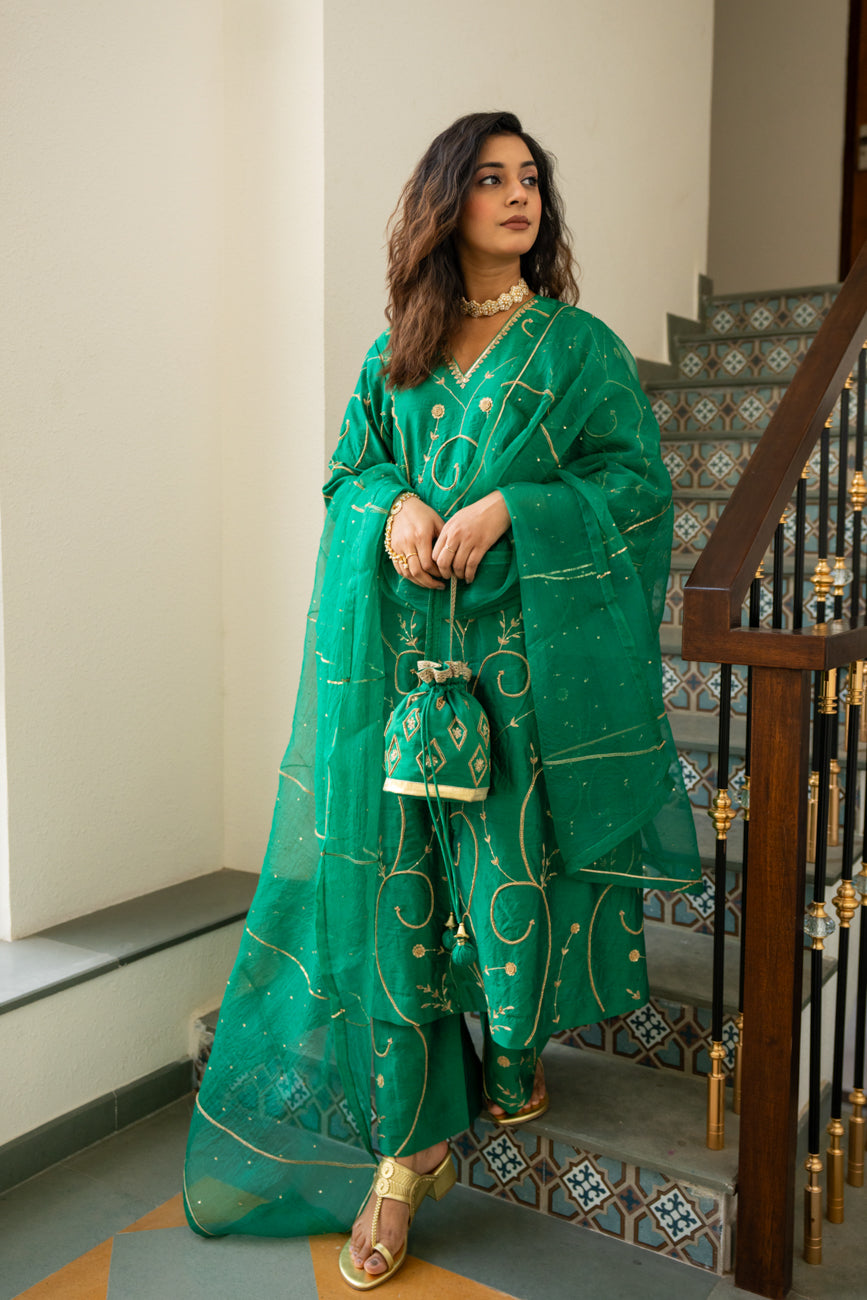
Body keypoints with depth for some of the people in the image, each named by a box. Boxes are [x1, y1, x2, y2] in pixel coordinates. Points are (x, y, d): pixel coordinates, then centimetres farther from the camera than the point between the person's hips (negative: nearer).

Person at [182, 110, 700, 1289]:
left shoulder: (580, 345, 6)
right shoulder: (398, 351, 14)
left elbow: (637, 481, 0)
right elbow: (349, 470, 15)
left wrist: (508, 508, -14)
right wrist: (396, 506, -9)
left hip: (530, 657, -2)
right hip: (403, 653, 2)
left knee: (513, 862, 3)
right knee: (399, 877, 0)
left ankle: (516, 1057, 33)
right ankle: (407, 1149, 10)